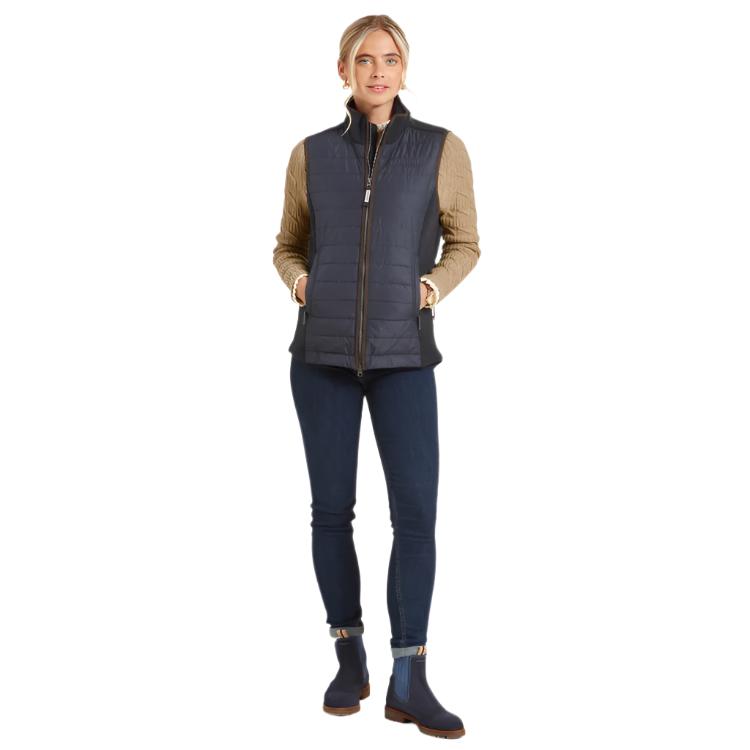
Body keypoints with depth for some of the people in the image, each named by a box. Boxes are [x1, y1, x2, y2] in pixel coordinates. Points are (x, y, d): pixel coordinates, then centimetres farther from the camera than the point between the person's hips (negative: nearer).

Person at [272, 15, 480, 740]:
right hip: (322, 352, 1)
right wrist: (300, 281, -5)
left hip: (403, 355, -1)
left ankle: (408, 682, 3)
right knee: (332, 508, 5)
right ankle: (349, 659, 20)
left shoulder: (442, 149, 2)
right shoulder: (312, 153, 6)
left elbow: (464, 243, 11)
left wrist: (434, 286, -9)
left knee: (416, 511, -7)